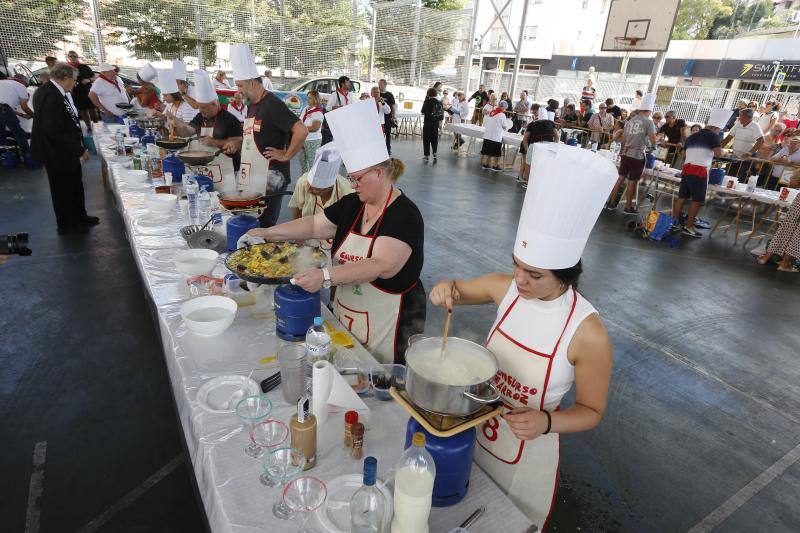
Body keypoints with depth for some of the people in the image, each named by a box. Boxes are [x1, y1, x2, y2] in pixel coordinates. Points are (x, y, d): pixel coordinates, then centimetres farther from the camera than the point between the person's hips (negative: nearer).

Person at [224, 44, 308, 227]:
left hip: (270, 179, -9)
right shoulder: (252, 106, 15)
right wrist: (238, 144, 11)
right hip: (251, 178, 9)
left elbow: (301, 131, -24)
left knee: (264, 225, -3)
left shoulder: (272, 104, -13)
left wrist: (286, 155, -16)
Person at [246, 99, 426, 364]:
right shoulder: (351, 205, 2)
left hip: (386, 321, -6)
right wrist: (268, 232, 3)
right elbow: (314, 225, 11)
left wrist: (326, 277, -39)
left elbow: (383, 266, -32)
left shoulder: (405, 216, -21)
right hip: (344, 316, 7)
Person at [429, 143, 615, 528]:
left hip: (525, 458, -4)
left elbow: (591, 411, -12)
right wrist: (446, 290, -20)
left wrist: (546, 421, -31)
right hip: (473, 434, 4)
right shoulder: (506, 287, -16)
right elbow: (458, 291, 3)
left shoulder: (588, 334, -26)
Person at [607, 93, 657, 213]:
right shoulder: (648, 122, -8)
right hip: (637, 155, -5)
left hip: (625, 153, 5)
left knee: (621, 178, 11)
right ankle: (628, 207, 11)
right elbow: (653, 141, -11)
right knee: (632, 181, 2)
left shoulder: (630, 120, 8)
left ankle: (611, 202, 13)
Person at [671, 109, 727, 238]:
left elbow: (683, 155, 25)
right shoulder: (712, 135, -3)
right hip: (700, 171, -7)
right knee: (697, 200, -2)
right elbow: (718, 153, -12)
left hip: (686, 169, 7)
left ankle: (674, 222, 11)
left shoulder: (692, 136, 19)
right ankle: (688, 227, -2)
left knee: (682, 197, 9)